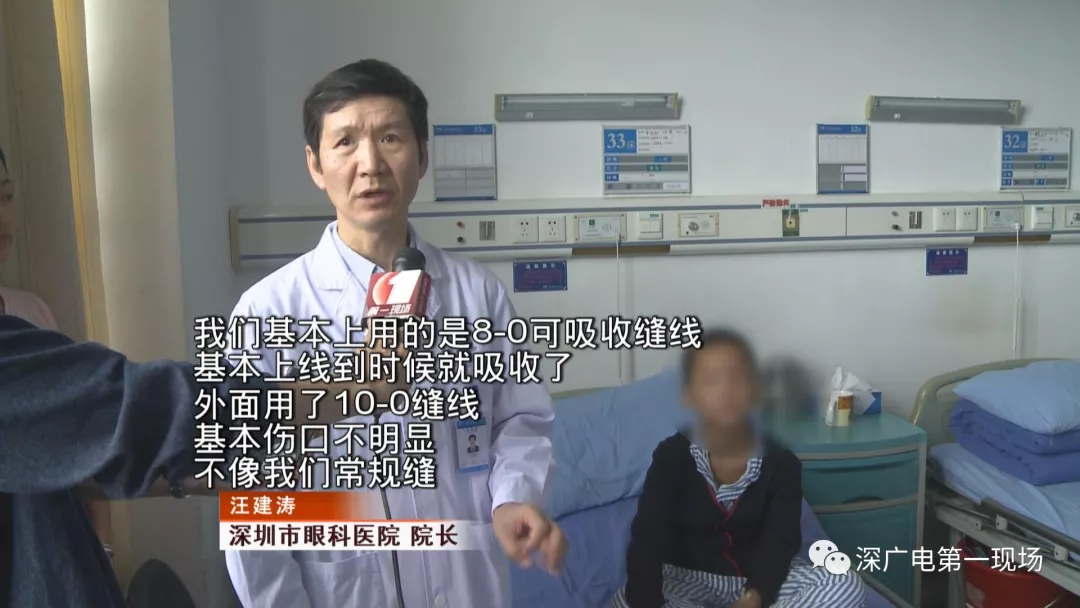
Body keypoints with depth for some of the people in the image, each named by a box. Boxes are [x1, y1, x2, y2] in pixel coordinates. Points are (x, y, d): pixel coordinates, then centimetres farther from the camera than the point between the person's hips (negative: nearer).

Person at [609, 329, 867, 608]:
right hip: (690, 576, -1)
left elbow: (780, 541, -19)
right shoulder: (672, 456, -15)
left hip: (761, 576, 2)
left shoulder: (780, 461, -12)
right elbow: (647, 542, -23)